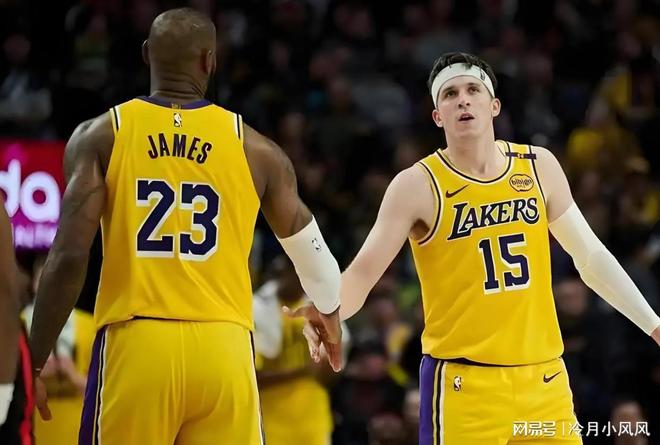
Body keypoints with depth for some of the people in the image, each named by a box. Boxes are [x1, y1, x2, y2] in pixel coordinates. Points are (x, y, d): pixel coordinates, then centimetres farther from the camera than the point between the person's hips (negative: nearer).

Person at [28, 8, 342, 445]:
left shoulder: (100, 136, 3)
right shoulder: (254, 148, 9)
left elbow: (69, 259, -6)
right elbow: (308, 245, 24)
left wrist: (34, 364, 0)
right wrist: (330, 313, 45)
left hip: (135, 346, -1)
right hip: (222, 349, 1)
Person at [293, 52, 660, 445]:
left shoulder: (540, 167, 6)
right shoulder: (418, 186, -6)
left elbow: (591, 257, 14)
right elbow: (363, 272, -11)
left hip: (544, 381, 4)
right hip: (463, 385, -4)